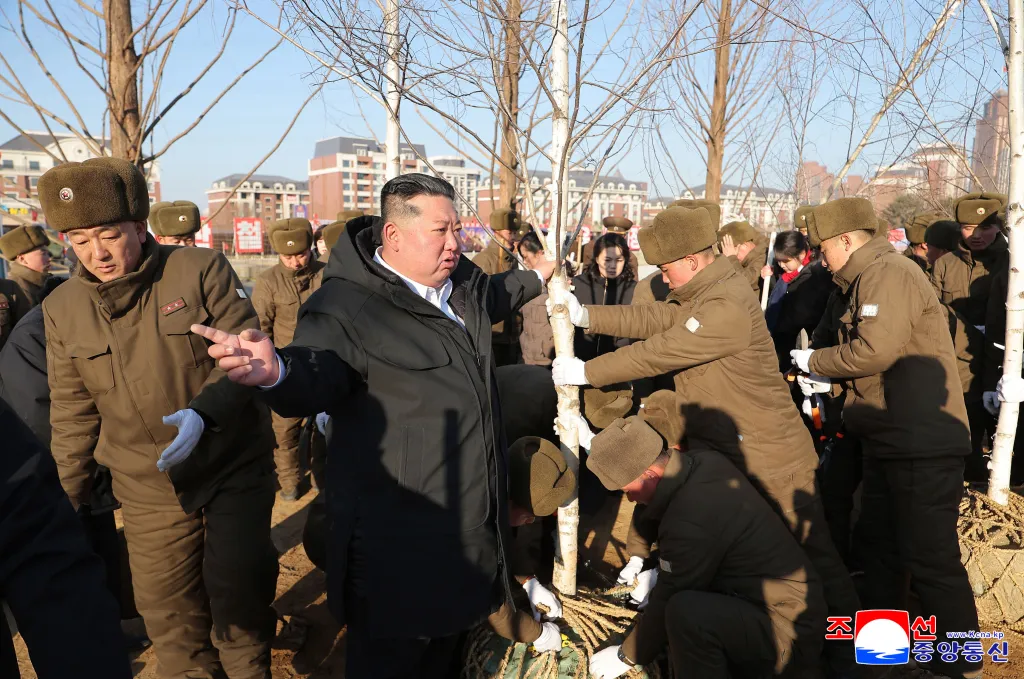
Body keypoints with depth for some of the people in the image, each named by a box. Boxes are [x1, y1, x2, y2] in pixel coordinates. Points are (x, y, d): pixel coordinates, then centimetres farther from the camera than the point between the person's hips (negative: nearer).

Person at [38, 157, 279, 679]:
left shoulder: (201, 270, -12)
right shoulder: (62, 309, 0)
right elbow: (73, 410, 9)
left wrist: (203, 410, -27)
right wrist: (70, 493, 13)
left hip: (236, 469, -3)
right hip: (149, 489, 3)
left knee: (237, 592, 7)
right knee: (169, 615, 10)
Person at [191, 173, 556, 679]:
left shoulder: (462, 282, 9)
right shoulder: (348, 304, -18)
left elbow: (492, 295, 31)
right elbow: (317, 374, -32)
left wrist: (537, 277, 47)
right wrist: (276, 371, -55)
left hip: (470, 520, 8)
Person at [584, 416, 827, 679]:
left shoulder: (689, 523, -29)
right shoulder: (702, 460, -5)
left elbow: (666, 602, -16)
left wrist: (627, 656, -1)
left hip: (788, 631, -10)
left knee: (684, 612, -32)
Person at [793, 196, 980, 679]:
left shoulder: (888, 273, -16)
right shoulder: (866, 280, 15)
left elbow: (876, 349, -27)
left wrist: (815, 361, -13)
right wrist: (828, 377, 7)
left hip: (923, 441, -11)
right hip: (889, 437, 11)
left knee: (930, 557, -4)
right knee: (879, 541, 19)